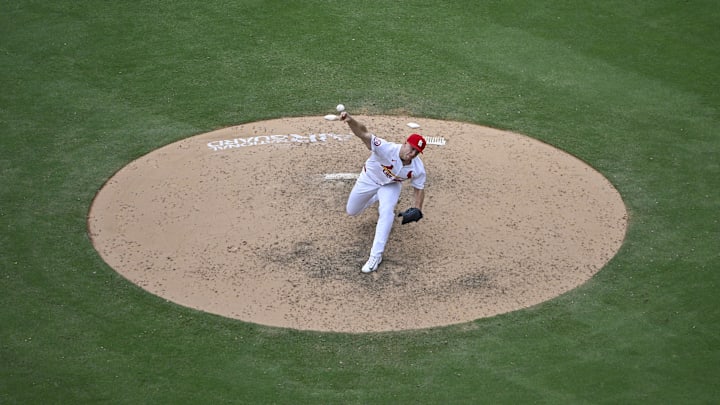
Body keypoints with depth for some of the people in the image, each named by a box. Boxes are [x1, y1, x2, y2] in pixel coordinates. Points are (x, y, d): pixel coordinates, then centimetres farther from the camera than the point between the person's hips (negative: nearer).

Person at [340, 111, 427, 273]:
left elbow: (419, 188, -9)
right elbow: (363, 133, -55)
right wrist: (350, 120, -75)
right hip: (369, 179, 0)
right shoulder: (387, 149, -42)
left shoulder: (418, 169, -29)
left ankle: (376, 256, -19)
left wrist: (417, 210, -24)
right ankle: (377, 198, 48)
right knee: (351, 211, 17)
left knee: (387, 212, -28)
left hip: (391, 185, 0)